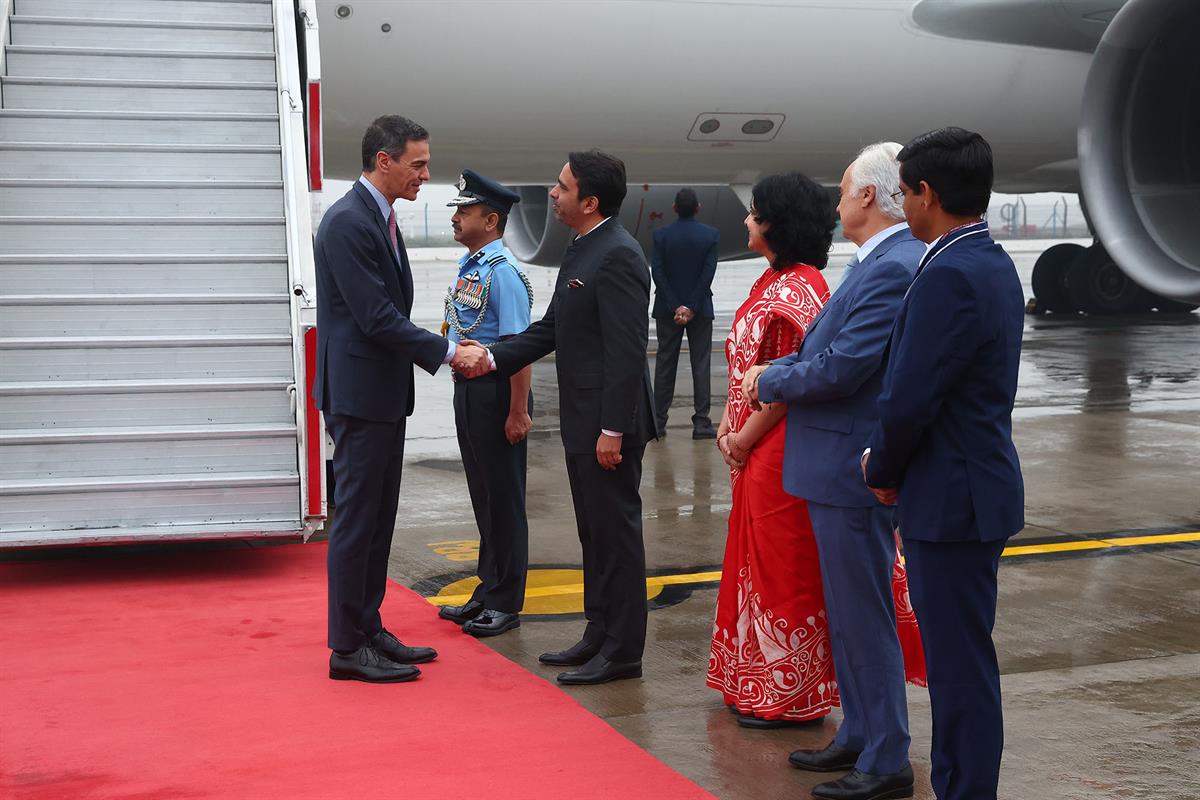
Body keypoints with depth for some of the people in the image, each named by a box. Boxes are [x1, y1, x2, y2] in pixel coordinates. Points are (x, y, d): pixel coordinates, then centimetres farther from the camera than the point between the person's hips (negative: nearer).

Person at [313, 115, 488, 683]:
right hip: (358, 392, -10)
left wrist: (441, 350, 8)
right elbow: (377, 318, -21)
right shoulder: (348, 222, -18)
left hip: (384, 391, 10)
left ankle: (369, 630, 24)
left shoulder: (379, 218, 14)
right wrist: (447, 352, -14)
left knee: (377, 518, 15)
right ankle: (347, 647, 4)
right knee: (356, 518, -3)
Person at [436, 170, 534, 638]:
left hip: (496, 390, -9)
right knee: (482, 494, 17)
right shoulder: (467, 266, 10)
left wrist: (518, 412, -23)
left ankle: (505, 603, 10)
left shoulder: (503, 272, -18)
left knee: (503, 498, 1)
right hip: (466, 387, 9)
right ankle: (488, 591, 29)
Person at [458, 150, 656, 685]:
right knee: (595, 533, 16)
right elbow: (550, 329, 17)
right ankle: (600, 636, 27)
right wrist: (494, 358, 6)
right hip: (582, 421, 10)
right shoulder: (583, 251, 13)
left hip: (608, 422, -10)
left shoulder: (616, 255, -18)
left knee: (615, 532, -1)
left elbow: (626, 350, -22)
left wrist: (613, 429, -23)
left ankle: (622, 652, 8)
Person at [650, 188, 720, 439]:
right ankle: (701, 423, 0)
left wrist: (675, 307, -8)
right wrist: (692, 307, -9)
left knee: (664, 364, 7)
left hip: (668, 309, 1)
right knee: (701, 364, 3)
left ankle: (658, 422, 8)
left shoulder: (661, 235, -4)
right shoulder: (711, 235, -5)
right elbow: (708, 272, -10)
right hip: (700, 309, -1)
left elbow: (657, 272, -8)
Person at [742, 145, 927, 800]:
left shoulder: (893, 267, -20)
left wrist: (767, 383, -8)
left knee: (865, 616, -1)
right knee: (848, 612, 19)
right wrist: (772, 375, 2)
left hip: (854, 472, -10)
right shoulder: (883, 262, 12)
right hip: (845, 470, 10)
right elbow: (826, 346, 16)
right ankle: (859, 735, 31)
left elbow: (842, 367, -23)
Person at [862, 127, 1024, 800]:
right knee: (960, 656, 18)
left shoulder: (949, 276, -21)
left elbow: (909, 397, -22)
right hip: (980, 485, 10)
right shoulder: (995, 264, 11)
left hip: (952, 498, -10)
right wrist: (891, 465, 11)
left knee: (961, 663, -1)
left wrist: (883, 471, -4)